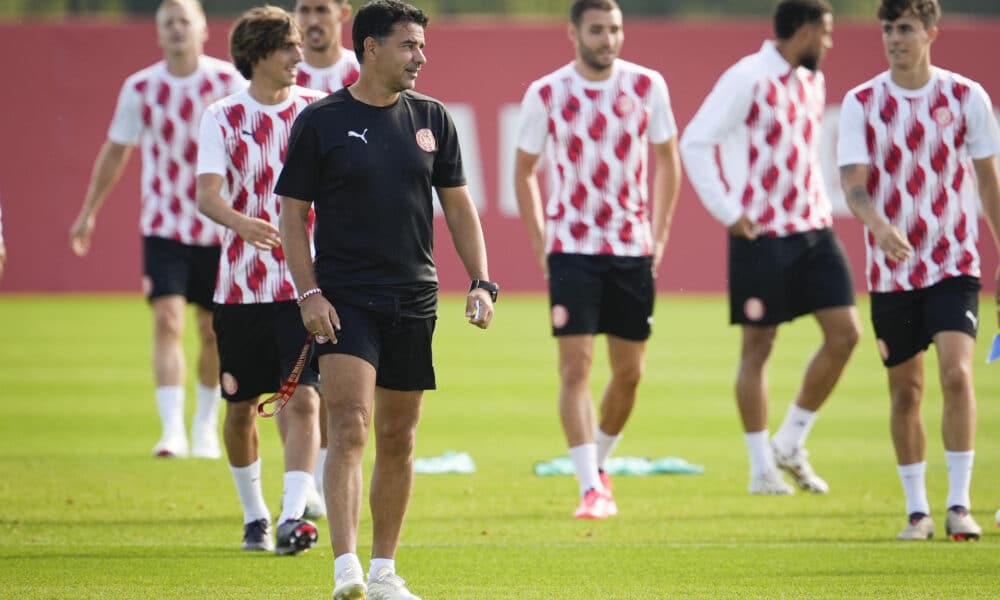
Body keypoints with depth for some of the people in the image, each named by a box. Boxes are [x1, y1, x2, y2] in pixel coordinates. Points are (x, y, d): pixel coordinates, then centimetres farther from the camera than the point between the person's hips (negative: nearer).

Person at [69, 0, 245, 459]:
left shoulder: (228, 82, -5)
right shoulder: (140, 89, -1)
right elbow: (115, 151, 12)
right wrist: (88, 213, 18)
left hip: (218, 227, 0)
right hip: (163, 227, 0)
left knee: (212, 330, 9)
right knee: (168, 320, -15)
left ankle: (205, 427, 27)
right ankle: (172, 430, -20)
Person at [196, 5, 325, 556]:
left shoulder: (319, 111, 4)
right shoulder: (222, 117, -1)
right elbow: (207, 194, -13)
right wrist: (239, 222, -34)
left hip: (307, 284, 0)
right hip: (241, 285, 0)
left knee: (303, 399, -14)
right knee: (241, 407, 8)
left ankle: (293, 517, -19)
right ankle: (253, 515, 27)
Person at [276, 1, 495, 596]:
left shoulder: (432, 118, 8)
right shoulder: (321, 121, -3)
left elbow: (458, 205, 13)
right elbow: (293, 212, -2)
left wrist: (482, 281, 4)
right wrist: (309, 293, -11)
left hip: (414, 301, 4)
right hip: (344, 299, -4)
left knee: (399, 439, 9)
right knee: (350, 427, -17)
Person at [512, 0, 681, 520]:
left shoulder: (647, 86, 0)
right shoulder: (545, 95, -5)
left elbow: (666, 161, 11)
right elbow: (524, 170, 8)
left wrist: (659, 236, 7)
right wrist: (539, 240, 2)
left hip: (633, 248, 3)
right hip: (571, 247, -2)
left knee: (629, 372, 9)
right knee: (575, 366, -11)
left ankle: (599, 463, 31)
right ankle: (590, 488, -13)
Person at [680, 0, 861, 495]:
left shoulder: (812, 82, 13)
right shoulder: (747, 79, -11)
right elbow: (694, 142, -13)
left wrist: (821, 206, 14)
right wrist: (727, 212, -14)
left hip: (813, 229, 7)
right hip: (762, 233, -7)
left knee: (845, 332, -2)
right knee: (757, 346, 1)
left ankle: (790, 445, 12)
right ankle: (762, 469, 9)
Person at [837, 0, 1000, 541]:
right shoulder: (861, 104, -1)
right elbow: (852, 181, -10)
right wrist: (880, 227, -30)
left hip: (954, 263, -1)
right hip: (891, 269, 1)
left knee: (956, 372, -18)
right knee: (904, 391, 6)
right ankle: (916, 510, 18)